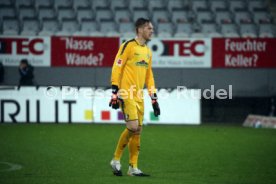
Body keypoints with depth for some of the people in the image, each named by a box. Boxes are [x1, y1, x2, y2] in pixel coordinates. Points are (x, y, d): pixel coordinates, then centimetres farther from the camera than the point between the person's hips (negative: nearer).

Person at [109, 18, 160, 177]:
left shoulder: (148, 51, 17)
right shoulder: (128, 46, -7)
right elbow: (116, 68, -11)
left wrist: (154, 98, 17)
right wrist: (115, 93, -17)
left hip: (139, 96, 7)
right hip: (126, 94, -7)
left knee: (138, 131, 4)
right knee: (133, 127, -16)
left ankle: (133, 167, 8)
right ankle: (116, 160, 0)